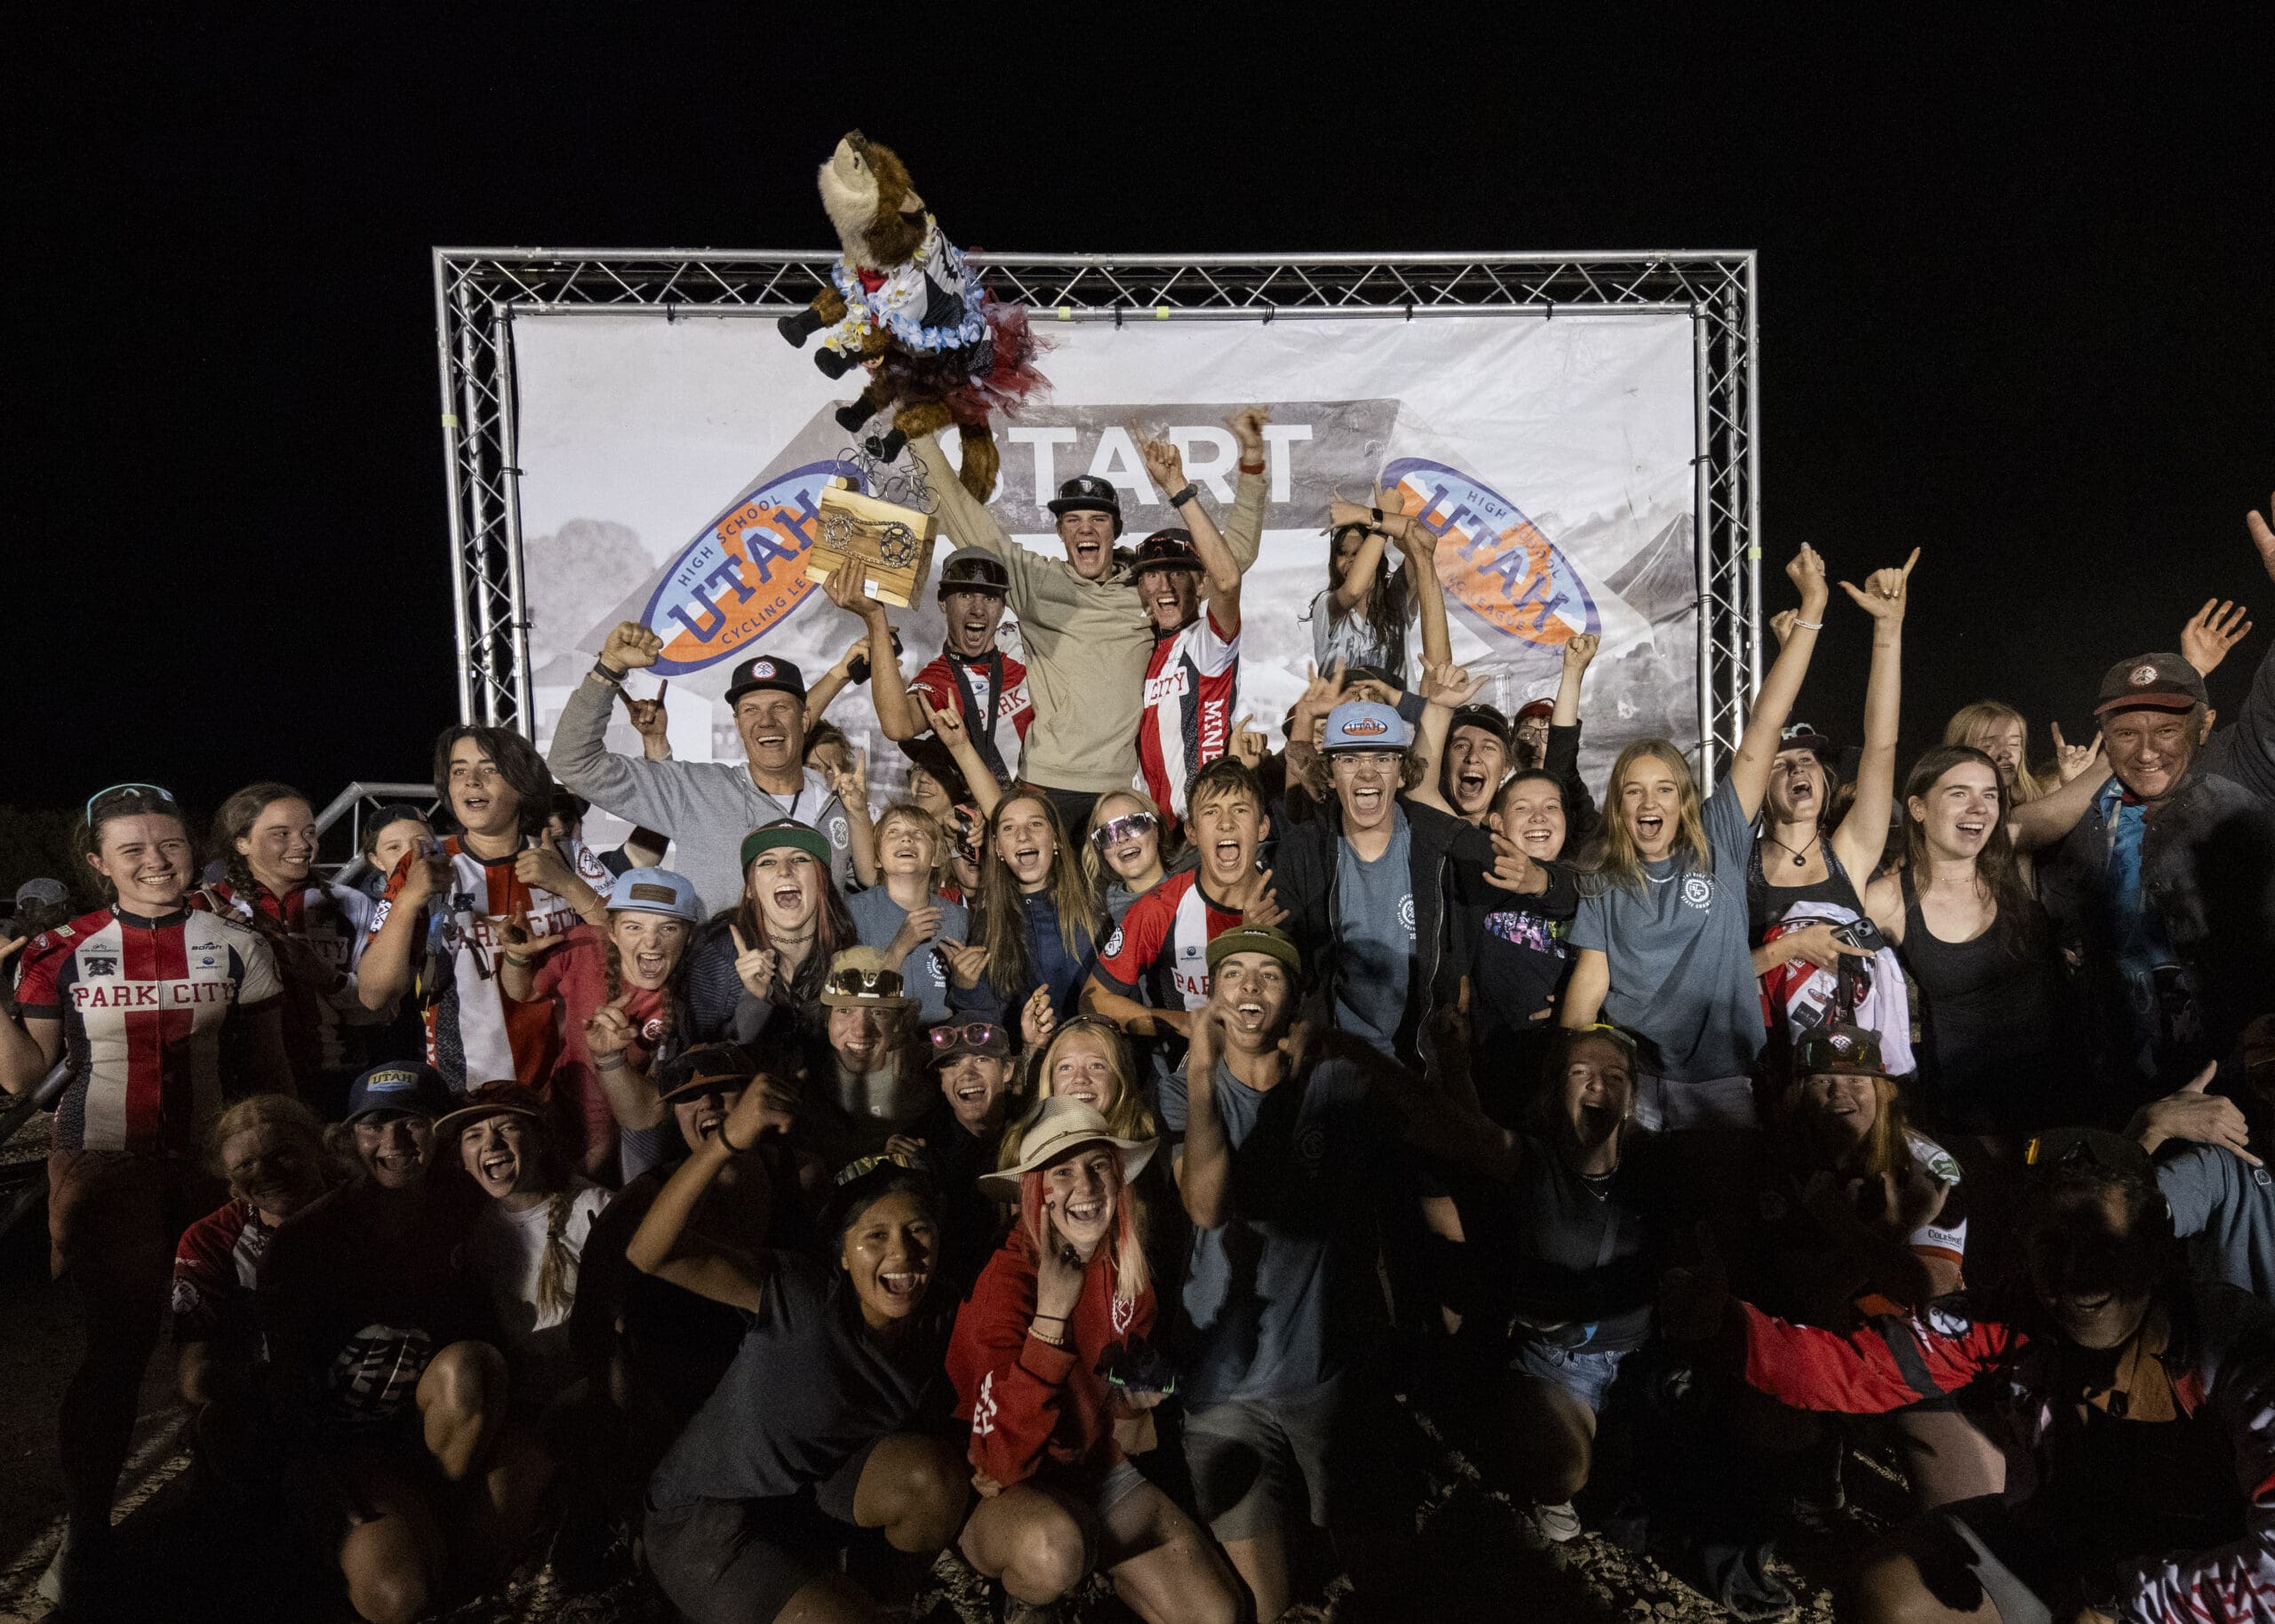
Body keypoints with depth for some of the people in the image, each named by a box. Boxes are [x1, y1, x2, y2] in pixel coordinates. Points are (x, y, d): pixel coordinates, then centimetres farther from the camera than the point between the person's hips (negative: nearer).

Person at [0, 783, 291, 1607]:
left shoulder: (236, 945, 2)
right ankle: (85, 1531, 20)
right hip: (102, 1169, 0)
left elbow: (267, 1068, 8)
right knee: (116, 1347, 1)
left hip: (215, 1166, 1)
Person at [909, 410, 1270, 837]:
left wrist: (1251, 461, 13)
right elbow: (966, 518, 6)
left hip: (1123, 786, 1)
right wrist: (922, 437, 5)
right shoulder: (1035, 580, 7)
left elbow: (1235, 550, 17)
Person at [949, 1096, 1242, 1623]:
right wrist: (1051, 1314, -37)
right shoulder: (1005, 1282, -23)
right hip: (1007, 1493, -5)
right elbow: (1004, 1459, -31)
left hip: (1101, 1469, 5)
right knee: (1052, 1544, -37)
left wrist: (1136, 1388, -8)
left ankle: (1096, 1566, 14)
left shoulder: (1128, 1268, -4)